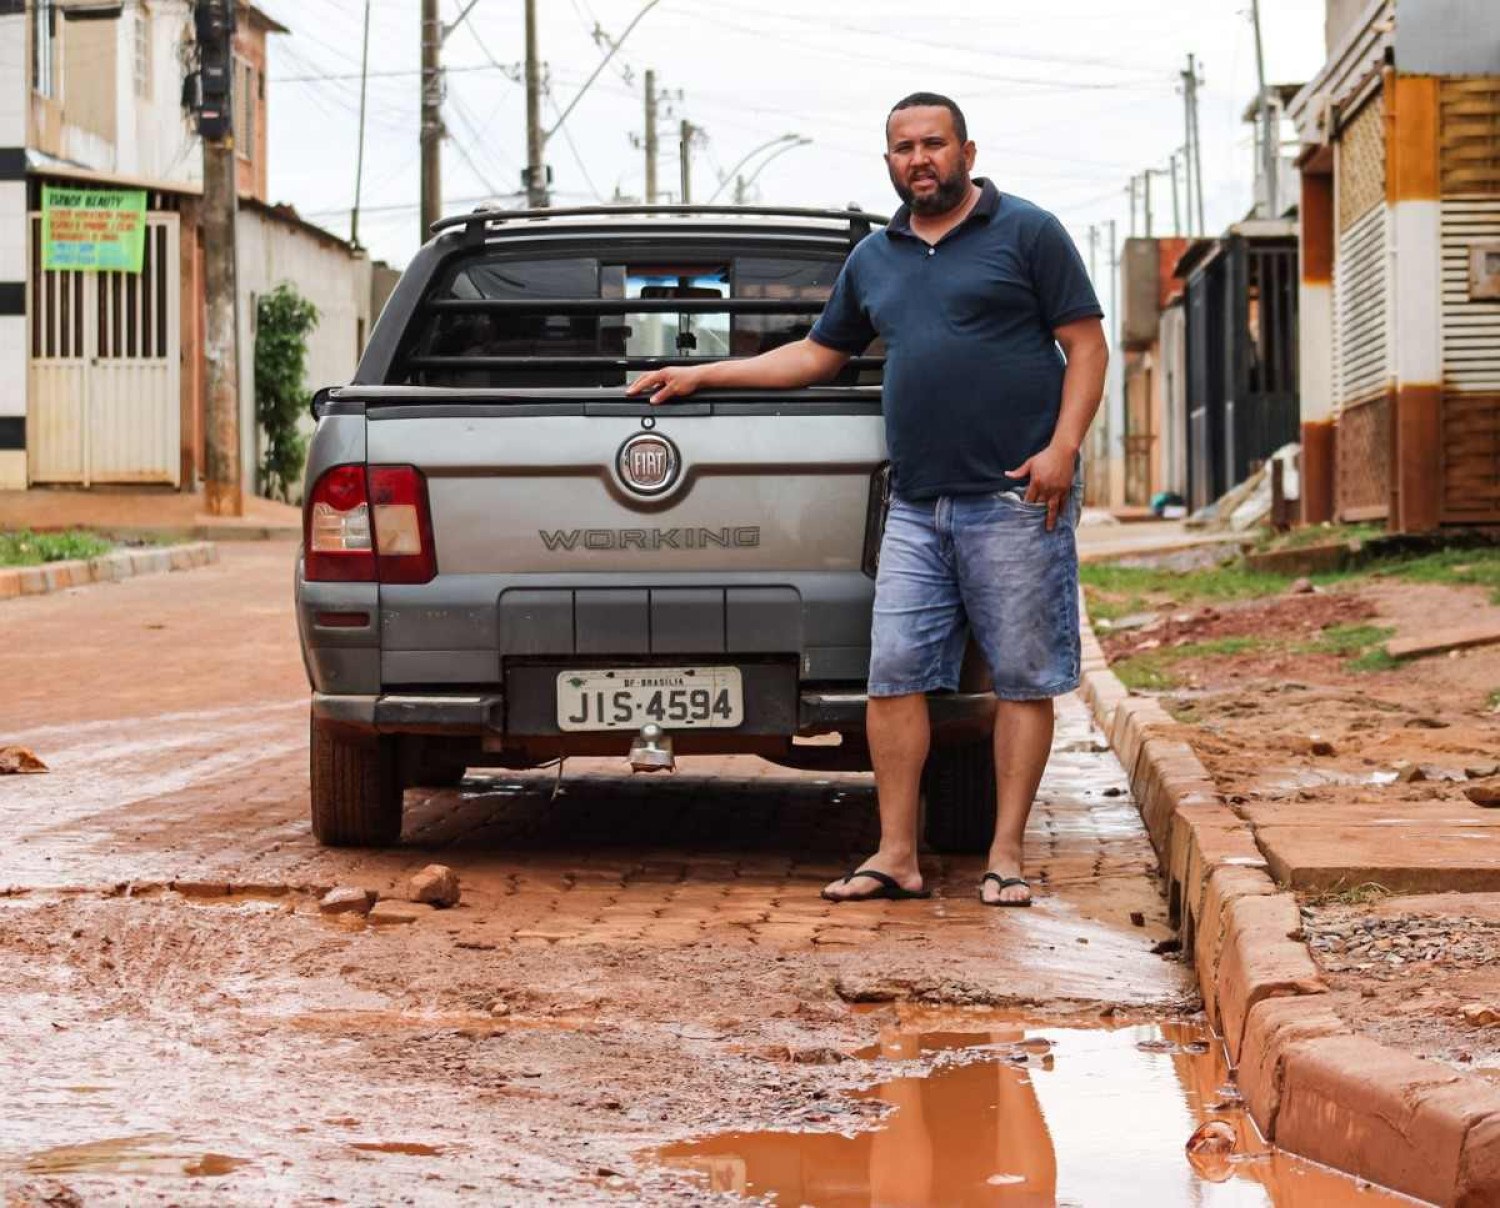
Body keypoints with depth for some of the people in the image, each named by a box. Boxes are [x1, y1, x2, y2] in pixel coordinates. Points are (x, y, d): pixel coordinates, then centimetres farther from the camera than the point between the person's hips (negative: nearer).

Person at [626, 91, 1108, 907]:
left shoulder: (1027, 233, 2)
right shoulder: (874, 260, 19)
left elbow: (1086, 345, -1)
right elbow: (818, 354, 29)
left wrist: (1062, 447, -14)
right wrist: (701, 375, 25)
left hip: (1015, 501, -5)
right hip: (916, 507, 5)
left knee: (1023, 679, -2)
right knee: (894, 674, -1)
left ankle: (1005, 857, 3)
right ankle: (896, 857, 2)